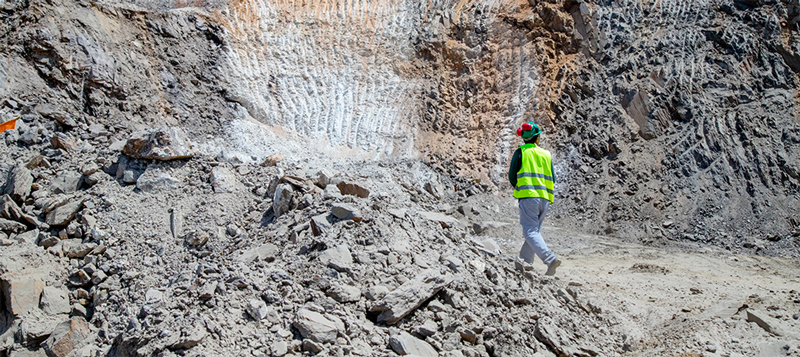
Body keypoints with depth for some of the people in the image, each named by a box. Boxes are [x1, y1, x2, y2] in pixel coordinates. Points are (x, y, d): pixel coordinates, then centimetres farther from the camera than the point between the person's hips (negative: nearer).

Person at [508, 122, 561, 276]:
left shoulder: (521, 152, 3)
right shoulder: (546, 154, 15)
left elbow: (512, 176, 2)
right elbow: (552, 179, 14)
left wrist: (518, 188, 20)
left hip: (529, 196, -5)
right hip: (544, 197, 5)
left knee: (530, 231, -10)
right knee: (535, 231, 12)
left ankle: (551, 259, -27)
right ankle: (525, 263, 13)